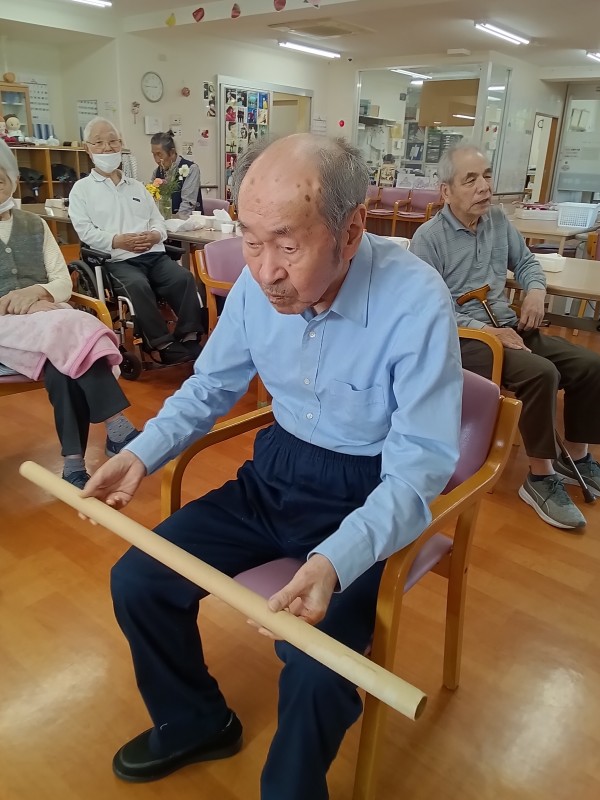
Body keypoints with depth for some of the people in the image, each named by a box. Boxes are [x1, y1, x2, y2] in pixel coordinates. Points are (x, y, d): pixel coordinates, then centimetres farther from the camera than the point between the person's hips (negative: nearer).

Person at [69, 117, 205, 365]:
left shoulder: (137, 186, 25)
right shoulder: (81, 189, 11)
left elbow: (158, 220, 18)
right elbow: (85, 232, -1)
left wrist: (154, 235, -6)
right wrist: (118, 241, -16)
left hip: (154, 254, 4)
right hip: (116, 260, -4)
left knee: (184, 277, -25)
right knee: (138, 285, -35)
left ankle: (189, 337, -26)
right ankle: (164, 344, -30)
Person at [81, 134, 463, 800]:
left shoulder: (417, 301, -24)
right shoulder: (256, 285, -8)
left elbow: (421, 463, -22)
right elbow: (210, 386, 8)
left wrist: (335, 561, -37)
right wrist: (142, 453, -7)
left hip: (365, 496, -4)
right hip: (276, 475, 5)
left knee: (316, 667, -24)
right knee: (136, 582, -1)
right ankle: (195, 724, 28)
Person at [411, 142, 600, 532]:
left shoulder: (498, 219, 10)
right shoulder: (429, 238, -11)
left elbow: (526, 261, 25)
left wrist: (536, 291, 2)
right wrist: (488, 331, -22)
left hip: (509, 328, 8)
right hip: (463, 338, -7)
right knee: (541, 373, -31)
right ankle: (540, 478, -15)